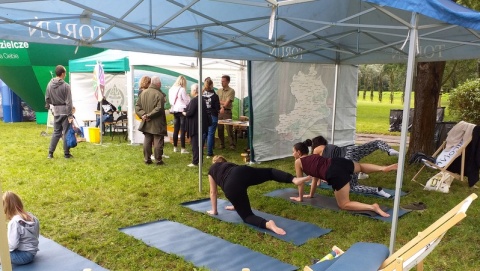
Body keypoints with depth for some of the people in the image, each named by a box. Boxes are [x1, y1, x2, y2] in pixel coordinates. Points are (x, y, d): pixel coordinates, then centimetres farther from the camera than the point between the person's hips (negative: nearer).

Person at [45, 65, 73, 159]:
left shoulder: (50, 84, 4)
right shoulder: (66, 86, -13)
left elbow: (47, 99, 9)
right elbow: (68, 102, -13)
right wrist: (70, 114, -11)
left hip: (56, 111, 5)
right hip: (65, 111, -5)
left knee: (56, 132, 14)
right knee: (66, 132, 2)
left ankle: (50, 152, 11)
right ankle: (66, 153, 7)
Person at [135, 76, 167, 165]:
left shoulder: (143, 92, 5)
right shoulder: (159, 94, -16)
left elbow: (137, 106, 5)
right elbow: (159, 108, -24)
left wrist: (142, 114, -6)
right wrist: (149, 115, -17)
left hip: (146, 123, 6)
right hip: (157, 124, -6)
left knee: (147, 141, 13)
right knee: (158, 142, 3)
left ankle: (147, 159, 18)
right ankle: (158, 160, 8)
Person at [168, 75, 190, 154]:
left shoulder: (171, 89, 6)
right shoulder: (182, 89, -13)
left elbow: (170, 100, 12)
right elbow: (187, 101, -7)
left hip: (174, 111, 6)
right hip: (182, 111, -6)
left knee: (175, 130, 12)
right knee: (182, 130, -4)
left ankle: (175, 147, 19)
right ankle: (183, 149, -4)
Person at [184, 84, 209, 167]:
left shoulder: (194, 100, -18)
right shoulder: (202, 100, 10)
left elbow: (190, 113, -23)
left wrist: (184, 113, -1)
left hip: (194, 126, -9)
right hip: (201, 125, 9)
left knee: (195, 144, -3)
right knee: (200, 143, 15)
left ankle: (195, 162, 0)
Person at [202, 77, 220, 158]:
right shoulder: (215, 96, -10)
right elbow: (218, 108, -8)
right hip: (212, 117, -3)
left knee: (203, 134, 13)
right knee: (210, 134, 2)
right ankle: (209, 153, 4)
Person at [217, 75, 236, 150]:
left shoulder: (231, 91, -4)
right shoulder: (219, 91, 12)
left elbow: (227, 103, -11)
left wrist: (220, 102, -4)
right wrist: (222, 104, -9)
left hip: (227, 112, -5)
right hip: (219, 111, 5)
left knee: (229, 129, -5)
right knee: (220, 129, 6)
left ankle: (232, 144, 1)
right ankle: (222, 144, 16)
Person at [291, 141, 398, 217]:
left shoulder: (298, 162, 16)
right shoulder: (313, 156, 34)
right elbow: (315, 176, 43)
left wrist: (300, 197, 37)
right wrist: (311, 194, 50)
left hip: (335, 174, -8)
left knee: (344, 205, 2)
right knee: (361, 166, 38)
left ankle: (373, 207, -17)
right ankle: (385, 168, 18)